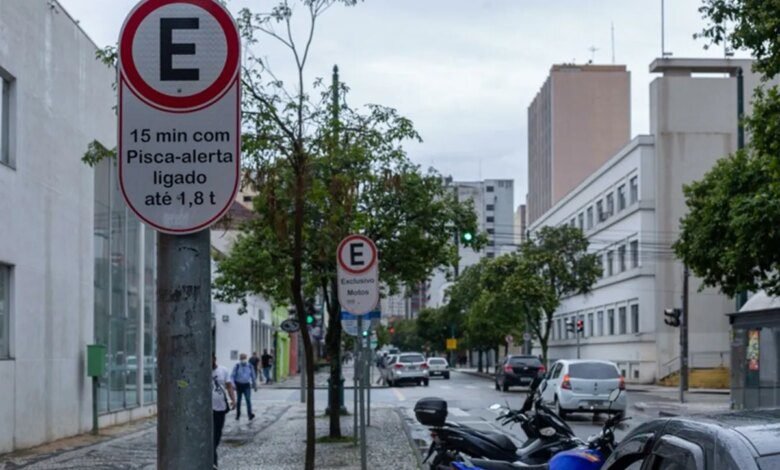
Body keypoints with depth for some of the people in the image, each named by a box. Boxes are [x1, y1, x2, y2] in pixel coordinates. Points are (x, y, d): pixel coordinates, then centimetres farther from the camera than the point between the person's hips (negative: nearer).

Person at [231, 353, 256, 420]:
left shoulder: (249, 366, 2)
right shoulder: (237, 366, -5)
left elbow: (253, 375, 13)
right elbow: (232, 376, -3)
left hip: (247, 385, 0)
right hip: (239, 385, 0)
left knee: (248, 399, -13)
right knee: (238, 400, 10)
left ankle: (250, 414, -18)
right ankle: (238, 414, 24)